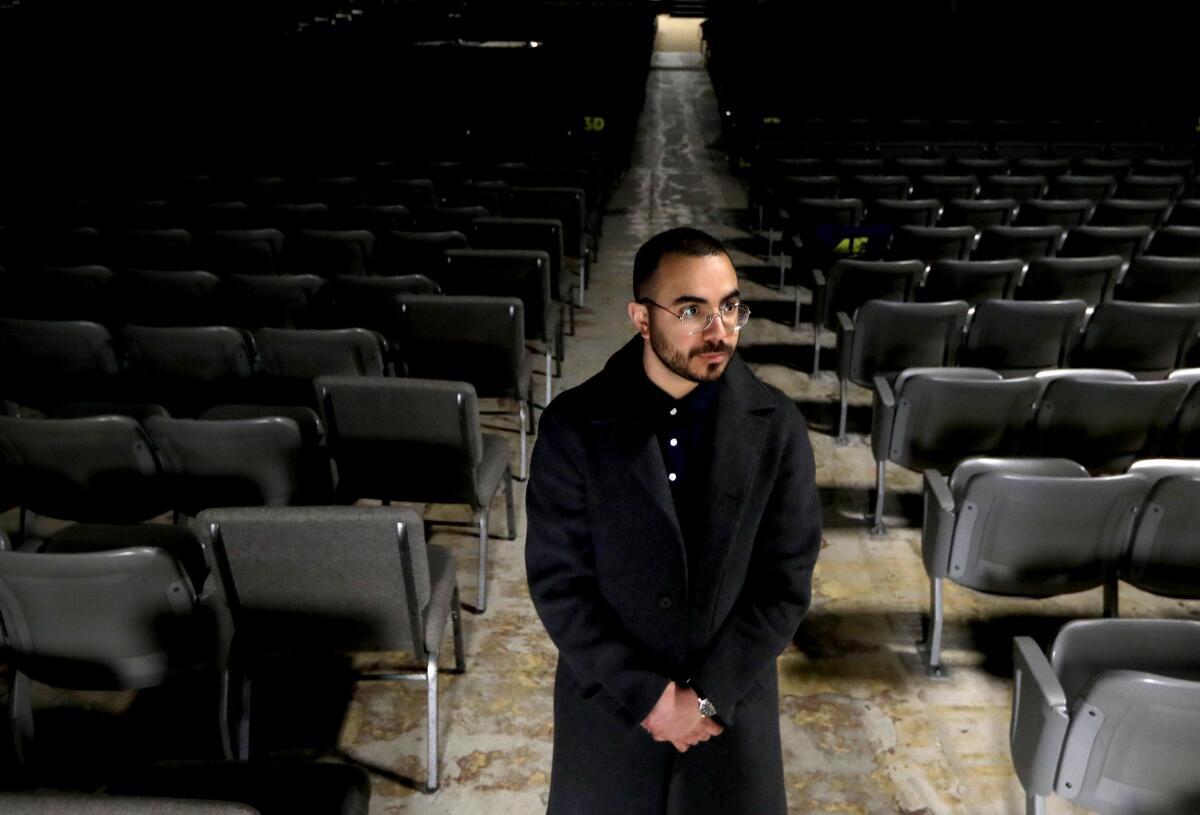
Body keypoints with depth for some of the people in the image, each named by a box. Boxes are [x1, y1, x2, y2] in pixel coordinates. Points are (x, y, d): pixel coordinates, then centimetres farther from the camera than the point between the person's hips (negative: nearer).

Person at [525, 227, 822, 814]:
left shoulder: (777, 427, -9)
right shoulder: (574, 425, -13)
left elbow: (785, 583, -7)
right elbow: (557, 581, -11)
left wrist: (707, 697, -12)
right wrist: (648, 696, -14)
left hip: (733, 705, 1)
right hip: (608, 703, 0)